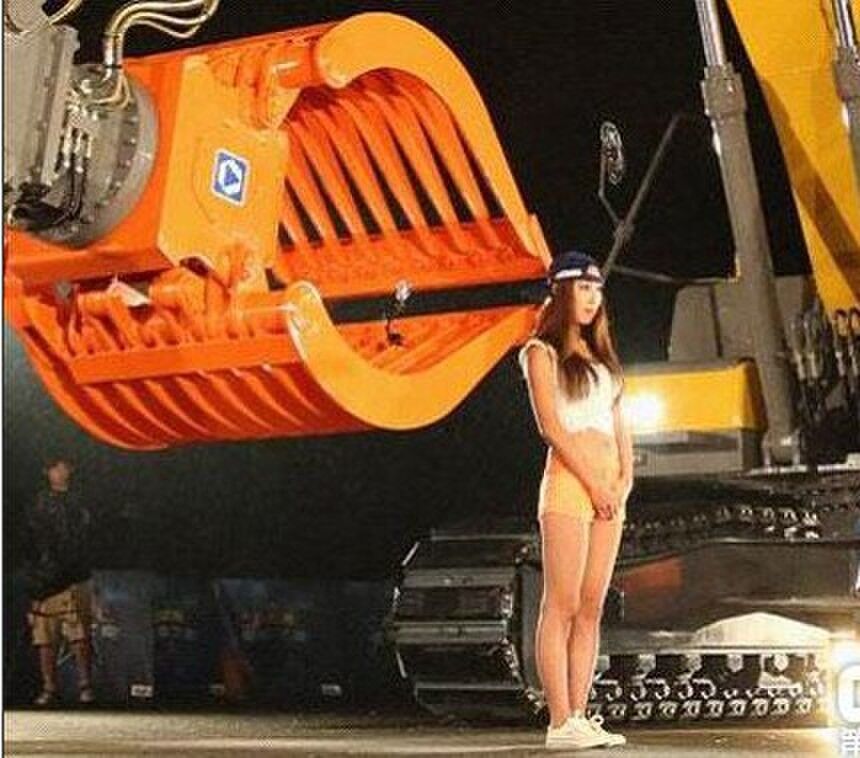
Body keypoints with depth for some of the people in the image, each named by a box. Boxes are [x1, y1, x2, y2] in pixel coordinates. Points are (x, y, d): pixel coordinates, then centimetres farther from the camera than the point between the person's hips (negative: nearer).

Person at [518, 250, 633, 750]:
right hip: (568, 482, -7)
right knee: (562, 606, -8)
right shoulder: (542, 352, 1)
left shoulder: (599, 355, 21)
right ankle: (561, 723, -9)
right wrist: (593, 482, -13)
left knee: (592, 609, 4)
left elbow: (619, 422, 18)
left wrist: (626, 475, 2)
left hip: (609, 488, 7)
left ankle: (580, 717, 6)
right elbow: (551, 425, -9)